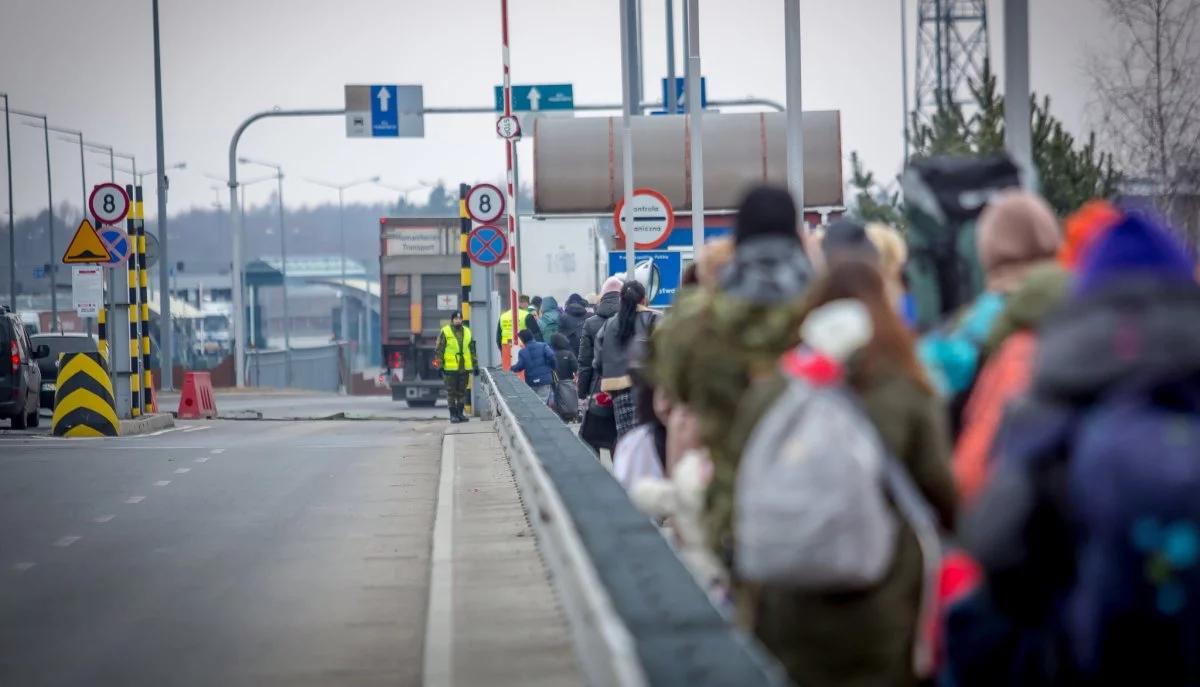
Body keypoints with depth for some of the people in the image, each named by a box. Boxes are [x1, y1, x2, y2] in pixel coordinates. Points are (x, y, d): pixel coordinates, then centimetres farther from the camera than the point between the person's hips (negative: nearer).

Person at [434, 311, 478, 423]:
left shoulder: (467, 332, 12)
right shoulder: (445, 332, -2)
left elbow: (472, 350, 17)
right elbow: (438, 350, -3)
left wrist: (475, 365, 14)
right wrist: (439, 365, -8)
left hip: (464, 367, 4)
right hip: (450, 368, -4)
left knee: (462, 392, 9)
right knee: (451, 392, -1)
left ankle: (460, 413, 17)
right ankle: (453, 414, 4)